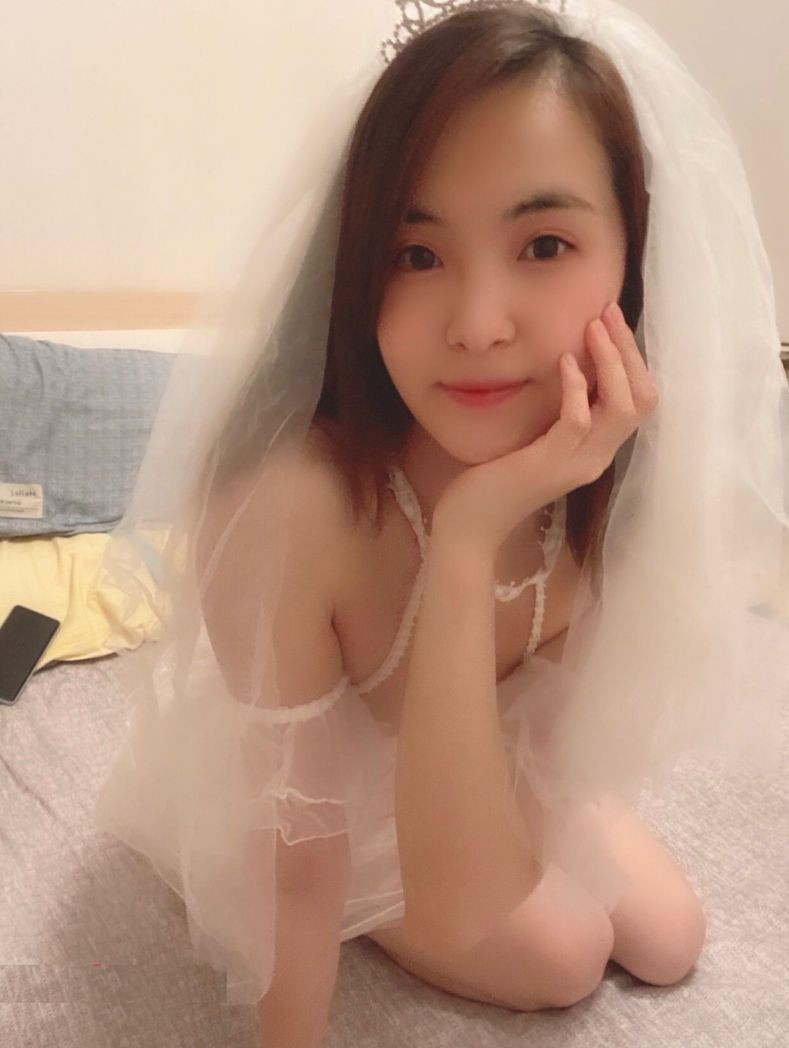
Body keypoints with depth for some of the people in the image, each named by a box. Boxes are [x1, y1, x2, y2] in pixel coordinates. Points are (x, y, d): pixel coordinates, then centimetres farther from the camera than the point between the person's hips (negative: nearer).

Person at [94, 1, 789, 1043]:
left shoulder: (626, 491, -29)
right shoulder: (288, 504, -43)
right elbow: (295, 852, -28)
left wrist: (469, 544, -45)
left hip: (473, 762, 4)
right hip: (306, 787, -3)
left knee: (669, 941, 13)